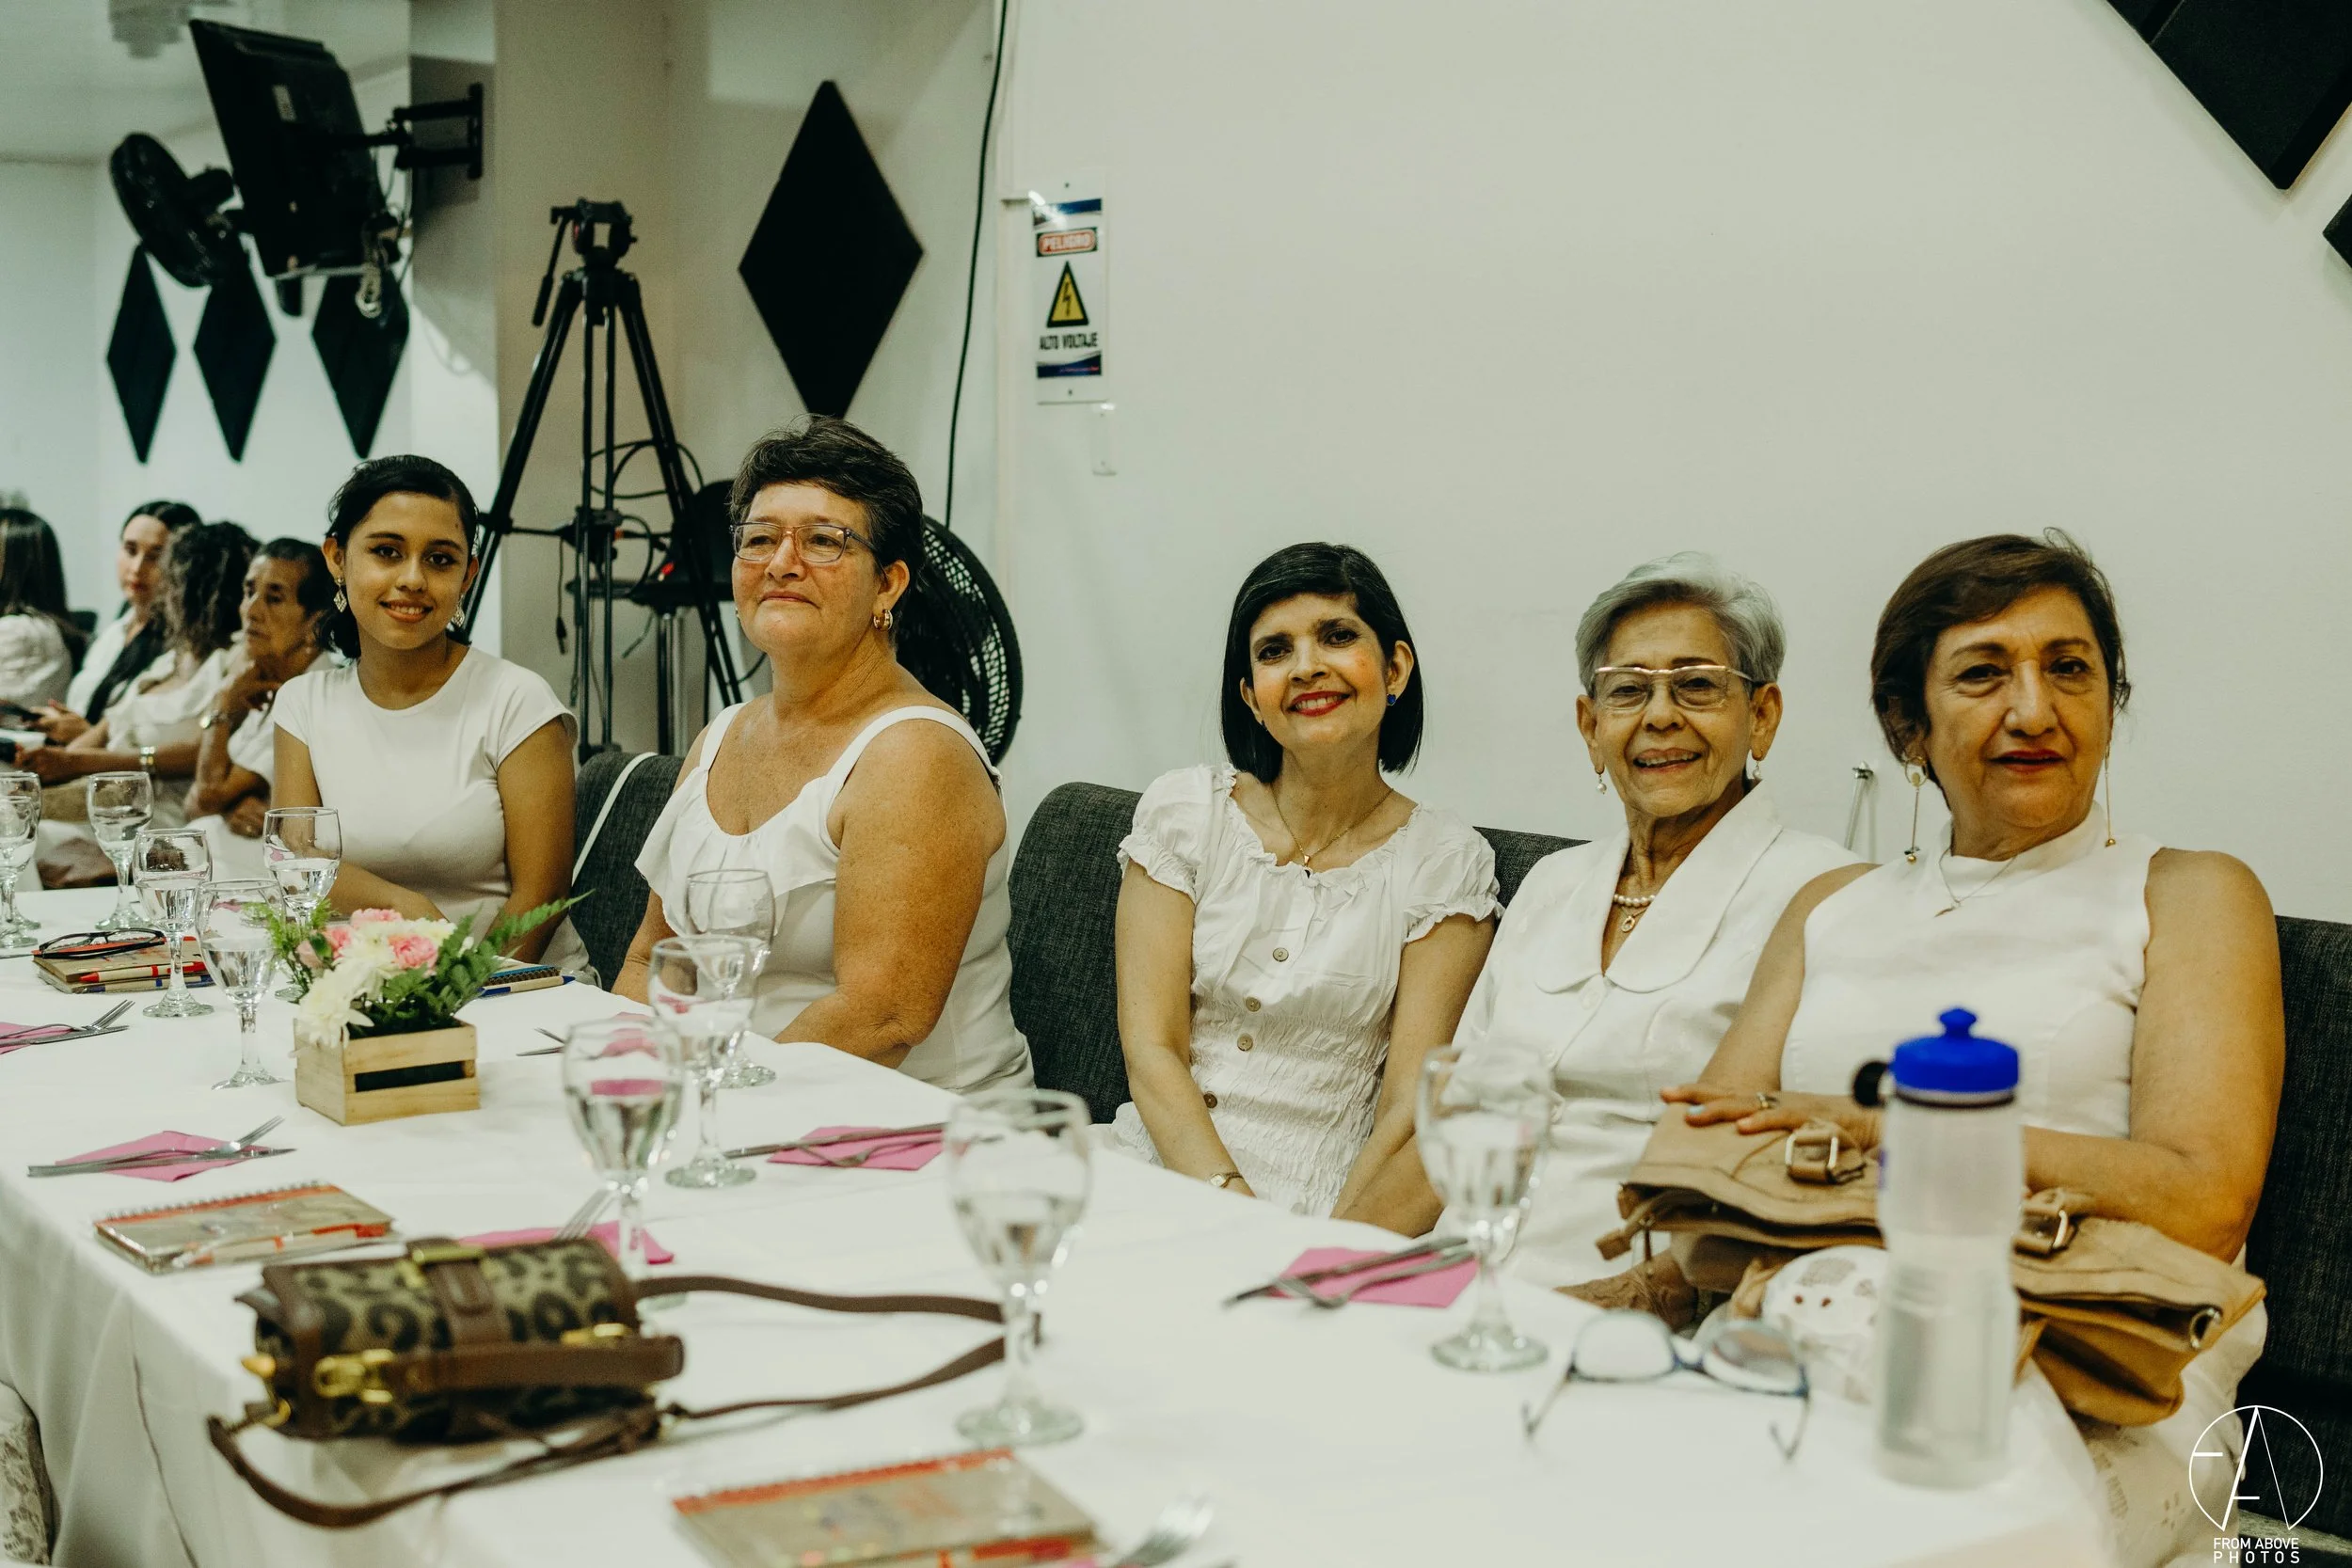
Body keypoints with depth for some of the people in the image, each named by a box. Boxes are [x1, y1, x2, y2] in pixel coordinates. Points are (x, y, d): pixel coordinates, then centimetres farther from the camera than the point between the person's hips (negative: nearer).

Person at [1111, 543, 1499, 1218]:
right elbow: (1151, 1048, -1)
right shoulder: (1183, 812, 6)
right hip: (1155, 1173, 1)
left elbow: (1409, 1107, -3)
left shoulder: (1445, 860, 2)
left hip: (1323, 1207, -1)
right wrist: (1229, 1206, -16)